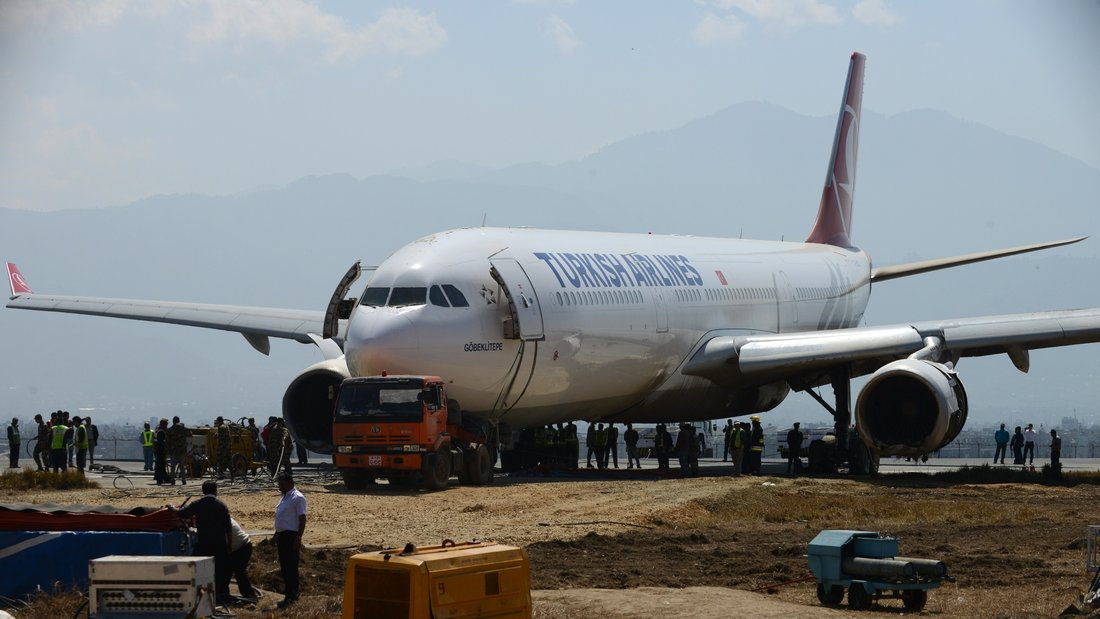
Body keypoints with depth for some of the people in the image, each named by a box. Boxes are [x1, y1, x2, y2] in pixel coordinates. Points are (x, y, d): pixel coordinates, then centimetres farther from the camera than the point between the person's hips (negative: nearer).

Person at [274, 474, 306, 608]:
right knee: (284, 565, 14)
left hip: (291, 536, -10)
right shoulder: (285, 497, 16)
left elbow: (302, 519, -17)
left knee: (291, 566, -8)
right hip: (282, 535, 10)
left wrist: (298, 538, -21)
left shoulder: (297, 498, -13)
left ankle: (290, 596, -8)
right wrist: (277, 536, 22)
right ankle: (293, 590, 24)